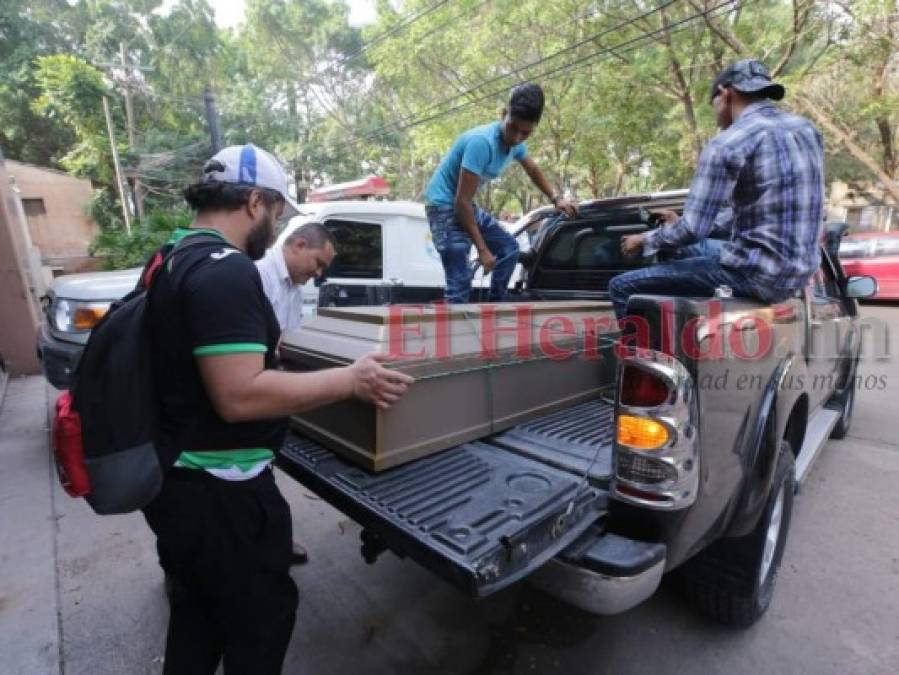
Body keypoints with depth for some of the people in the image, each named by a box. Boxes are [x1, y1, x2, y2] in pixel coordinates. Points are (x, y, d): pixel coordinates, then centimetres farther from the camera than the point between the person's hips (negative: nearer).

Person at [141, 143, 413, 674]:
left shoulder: (175, 258, 9)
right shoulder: (225, 270, -25)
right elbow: (241, 395, -31)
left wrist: (265, 344, 28)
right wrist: (351, 380, -24)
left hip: (182, 477, 10)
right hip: (219, 490, -10)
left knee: (198, 609, 29)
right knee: (261, 617, 14)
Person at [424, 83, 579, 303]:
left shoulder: (516, 143, -1)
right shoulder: (481, 141, -27)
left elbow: (532, 169, 24)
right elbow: (462, 201, -27)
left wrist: (556, 198, 20)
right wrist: (482, 249, -24)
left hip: (469, 206, 9)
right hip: (445, 205, -9)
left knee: (509, 248, 15)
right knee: (460, 283, -19)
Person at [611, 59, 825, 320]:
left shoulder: (727, 144, -14)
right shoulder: (808, 129, 11)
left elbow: (693, 230, -18)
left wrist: (646, 240, 1)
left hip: (757, 273, -9)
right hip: (799, 271, 9)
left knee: (622, 286, -6)